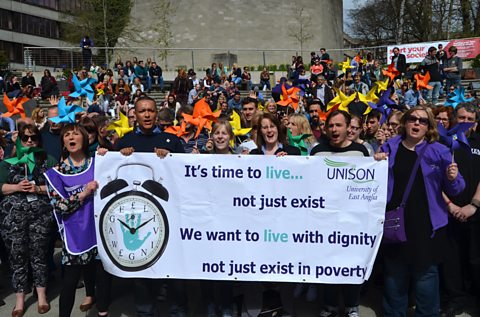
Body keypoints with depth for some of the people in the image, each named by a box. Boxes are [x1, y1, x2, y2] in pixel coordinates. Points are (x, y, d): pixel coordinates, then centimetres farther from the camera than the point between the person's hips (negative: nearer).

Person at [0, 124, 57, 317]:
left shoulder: (48, 160, 6)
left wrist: (38, 189, -13)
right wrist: (17, 187, -12)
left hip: (40, 214, -1)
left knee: (39, 254, 5)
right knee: (17, 256, 3)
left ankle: (42, 295, 19)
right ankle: (20, 300, 13)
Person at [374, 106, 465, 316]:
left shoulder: (439, 151, 0)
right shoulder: (389, 147, 5)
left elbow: (455, 190, 2)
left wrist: (453, 178, -20)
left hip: (426, 225, -2)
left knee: (425, 273, 3)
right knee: (394, 273, 14)